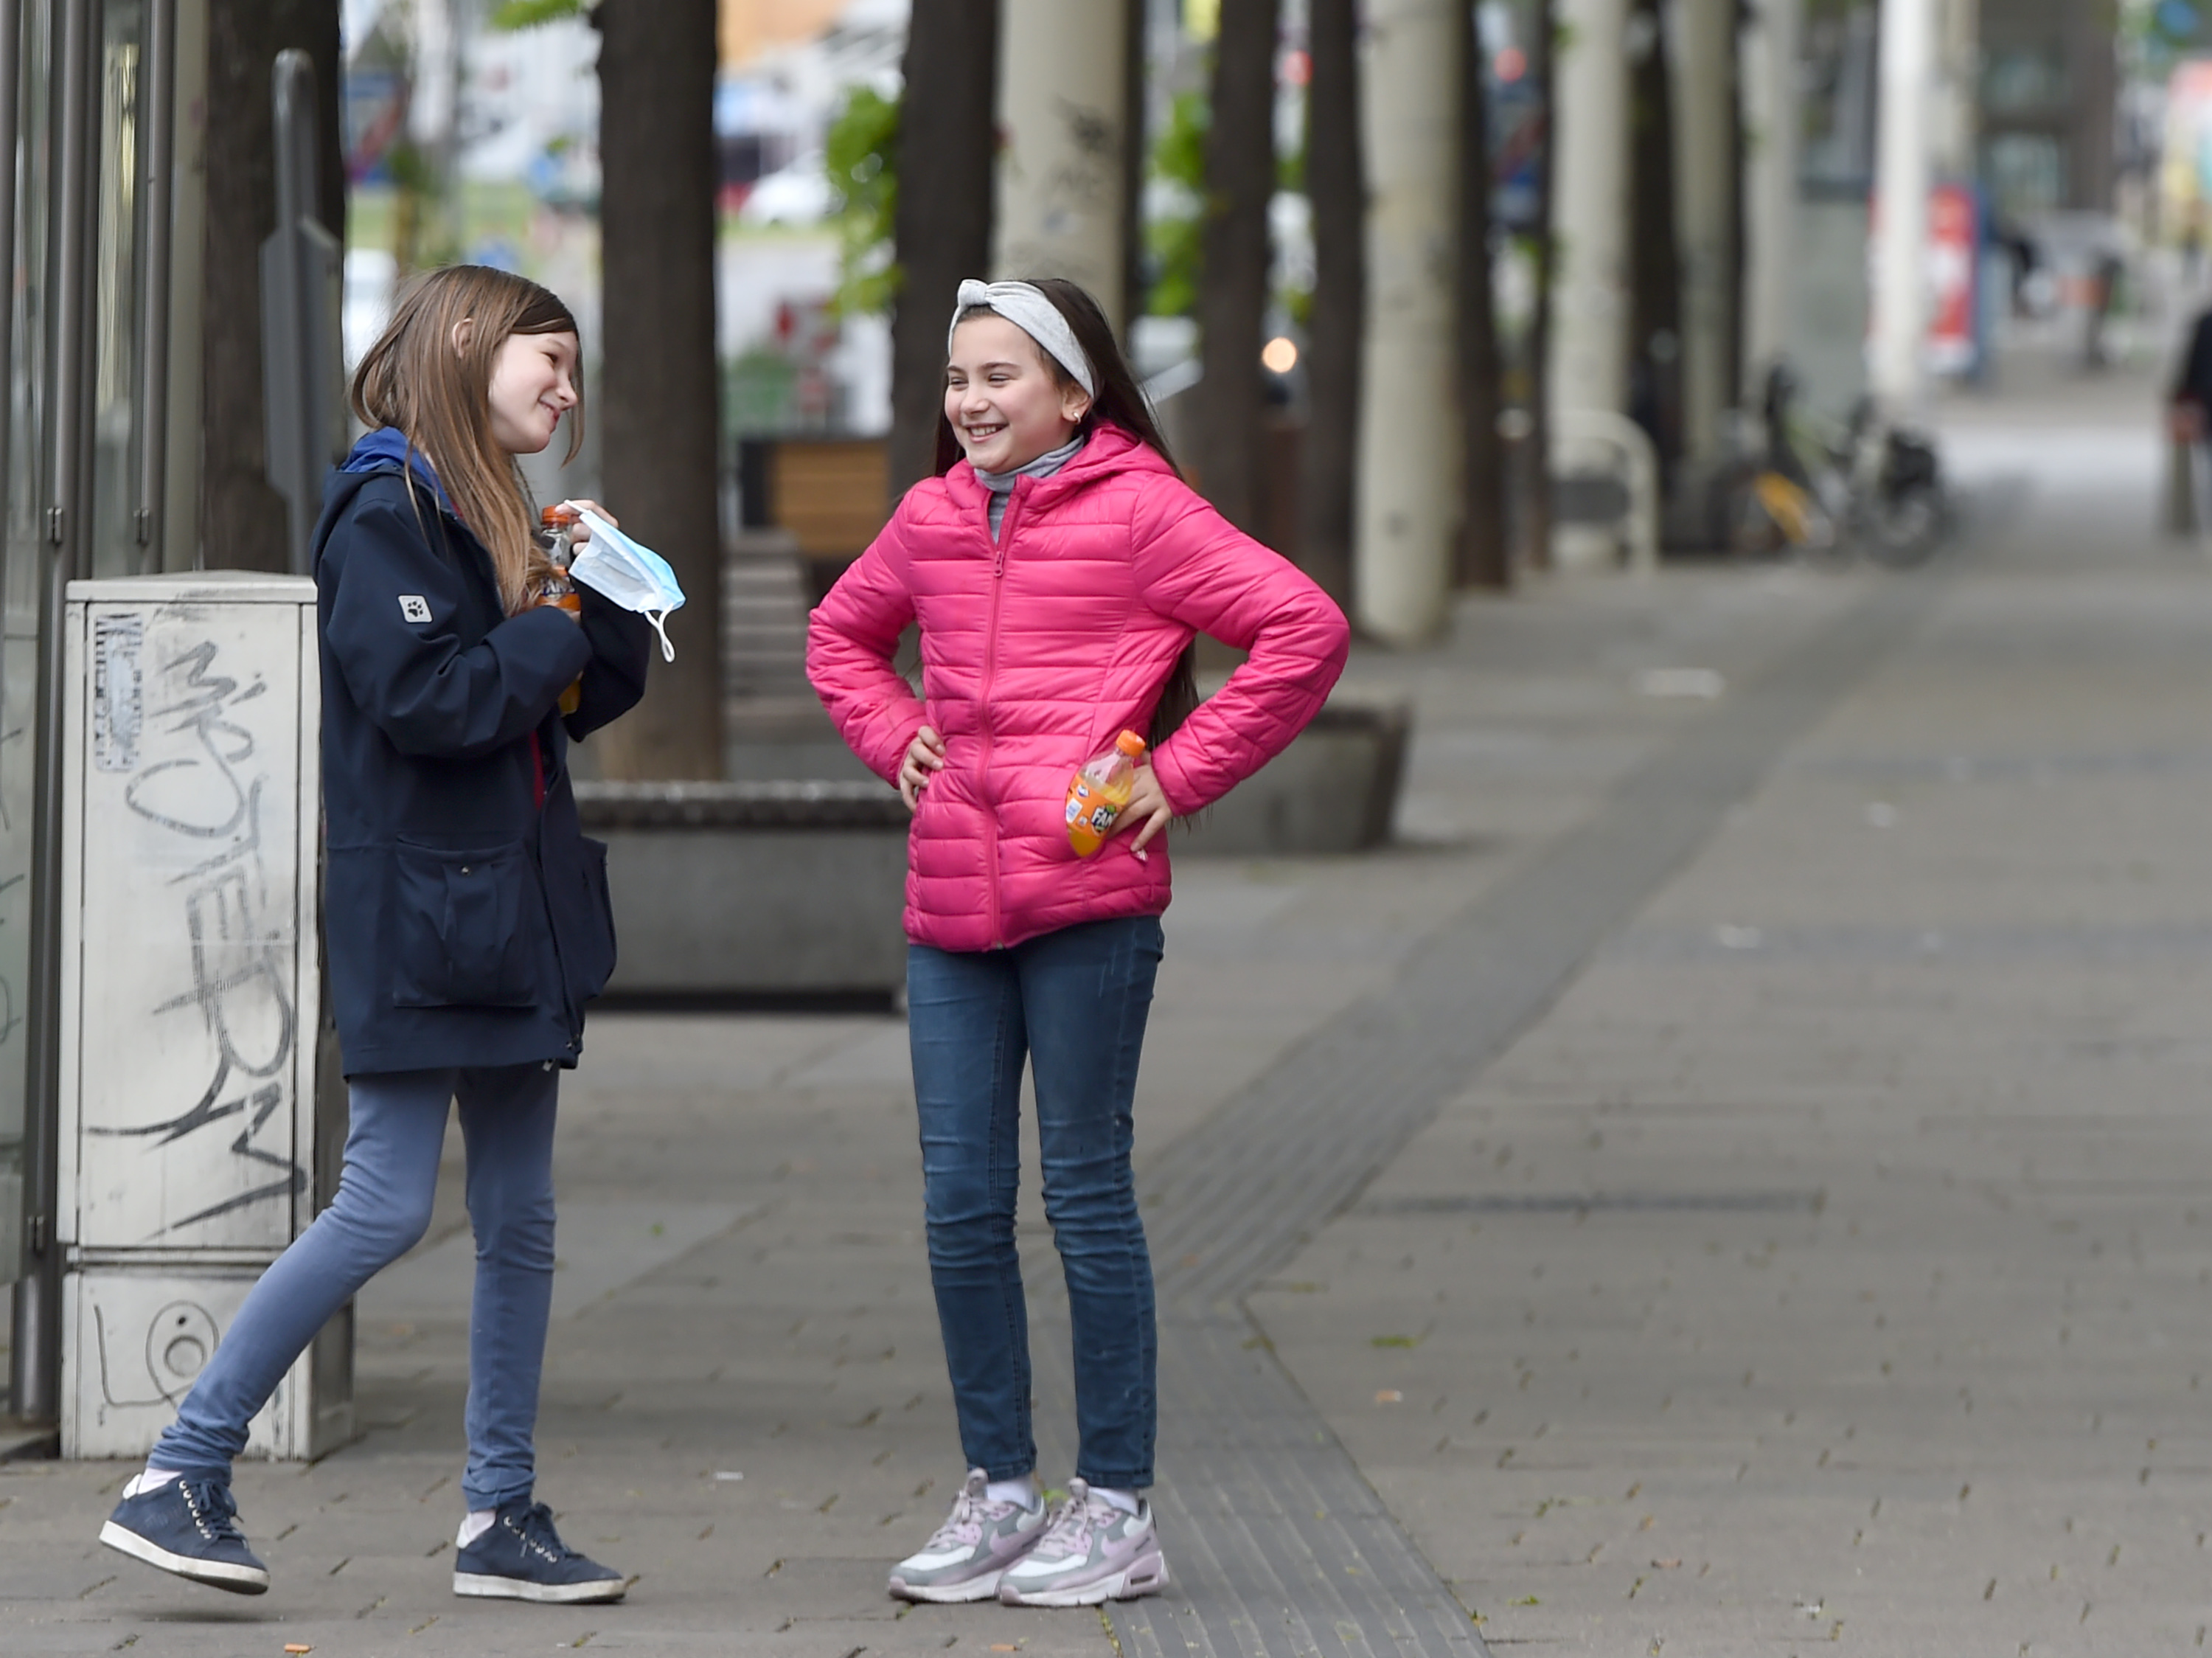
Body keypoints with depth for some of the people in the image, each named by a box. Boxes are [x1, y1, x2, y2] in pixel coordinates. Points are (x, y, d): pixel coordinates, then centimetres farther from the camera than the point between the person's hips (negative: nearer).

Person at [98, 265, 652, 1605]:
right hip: (417, 906, -9)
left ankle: (504, 1516, 12)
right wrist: (556, 632, -10)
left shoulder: (487, 513, 17)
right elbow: (422, 696, -22)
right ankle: (180, 1479, -8)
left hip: (516, 912, 9)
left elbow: (587, 696, 18)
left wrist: (606, 602, 0)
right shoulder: (385, 512, -11)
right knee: (386, 1207, -12)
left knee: (521, 1219, 8)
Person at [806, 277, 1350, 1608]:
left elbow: (1306, 630, -9)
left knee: (1086, 1191, -2)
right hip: (952, 902, 6)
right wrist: (896, 739, 14)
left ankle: (1118, 1510, 6)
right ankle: (1000, 1494, 17)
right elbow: (842, 636, 33)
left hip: (1087, 898, -6)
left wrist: (1182, 772, -8)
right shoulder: (932, 519, 13)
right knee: (961, 1201, 6)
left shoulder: (1139, 511, -5)